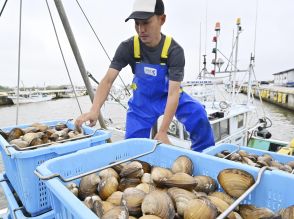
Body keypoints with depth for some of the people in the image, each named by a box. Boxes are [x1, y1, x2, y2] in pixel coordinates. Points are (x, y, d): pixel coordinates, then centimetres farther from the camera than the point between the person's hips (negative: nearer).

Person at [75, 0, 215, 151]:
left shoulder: (174, 50, -25)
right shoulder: (128, 47, -20)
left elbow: (173, 92, -32)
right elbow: (108, 80, -26)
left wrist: (162, 132, -38)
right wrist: (94, 111, -42)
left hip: (168, 95, -1)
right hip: (143, 99, 2)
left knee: (198, 114, -25)